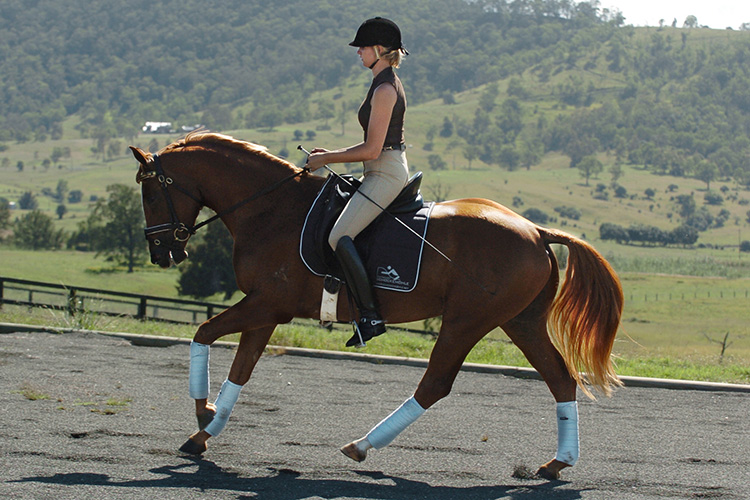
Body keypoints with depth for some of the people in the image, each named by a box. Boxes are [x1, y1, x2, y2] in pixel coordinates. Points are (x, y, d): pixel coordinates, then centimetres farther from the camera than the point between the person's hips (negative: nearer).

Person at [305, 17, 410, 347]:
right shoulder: (385, 85, 16)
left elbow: (372, 150, -20)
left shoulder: (384, 90, -17)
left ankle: (370, 316, -22)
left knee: (339, 237, -21)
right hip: (383, 173, 11)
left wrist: (327, 159, -11)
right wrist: (331, 154, 15)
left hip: (386, 174, -11)